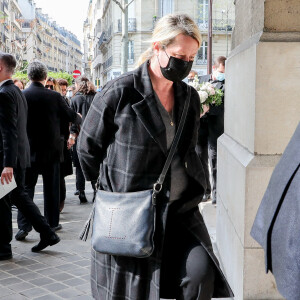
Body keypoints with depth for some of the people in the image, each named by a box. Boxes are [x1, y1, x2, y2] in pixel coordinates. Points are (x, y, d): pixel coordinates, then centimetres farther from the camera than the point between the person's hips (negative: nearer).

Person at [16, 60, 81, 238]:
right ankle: (52, 222, 20)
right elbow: (70, 116, 3)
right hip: (51, 150, 0)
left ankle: (24, 225, -1)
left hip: (28, 149, 0)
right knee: (51, 188, 12)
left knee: (26, 187, 5)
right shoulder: (54, 96, -9)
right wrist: (80, 118, 24)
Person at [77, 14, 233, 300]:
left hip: (179, 209, 4)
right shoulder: (119, 93, -11)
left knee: (200, 271, -14)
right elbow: (88, 148, 0)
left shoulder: (190, 98, 5)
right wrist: (112, 189, 7)